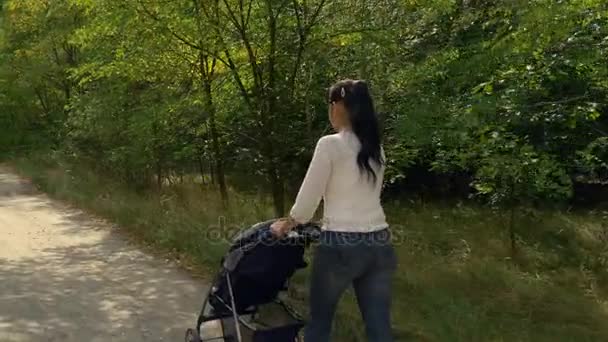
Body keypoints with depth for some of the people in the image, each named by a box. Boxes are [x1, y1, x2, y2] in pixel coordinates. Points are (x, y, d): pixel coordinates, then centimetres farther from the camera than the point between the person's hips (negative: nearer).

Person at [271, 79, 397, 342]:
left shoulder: (330, 144, -11)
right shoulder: (376, 148, 9)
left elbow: (308, 197, -7)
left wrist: (287, 224, 12)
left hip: (340, 245, -6)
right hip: (379, 245, 6)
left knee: (320, 319, 16)